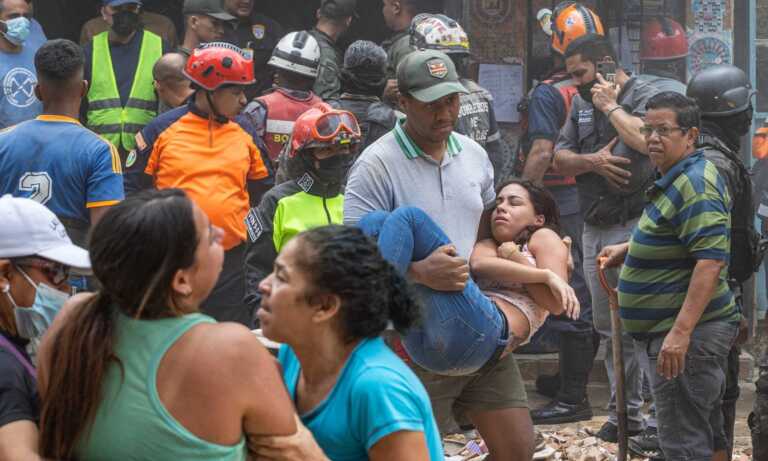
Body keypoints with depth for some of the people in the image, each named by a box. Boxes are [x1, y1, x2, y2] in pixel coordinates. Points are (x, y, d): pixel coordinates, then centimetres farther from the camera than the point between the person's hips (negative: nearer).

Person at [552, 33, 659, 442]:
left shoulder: (645, 97, -6)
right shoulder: (581, 104, 16)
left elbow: (646, 140, -26)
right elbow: (560, 159, 11)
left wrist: (611, 105, -12)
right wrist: (592, 161, -9)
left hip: (632, 228, -8)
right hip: (593, 230, 8)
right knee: (608, 327, 12)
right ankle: (626, 412, 21)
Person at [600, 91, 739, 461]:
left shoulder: (695, 185, -19)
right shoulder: (677, 179, 15)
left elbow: (711, 260, -28)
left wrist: (681, 332, -32)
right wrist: (629, 249, 23)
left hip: (687, 335, -11)